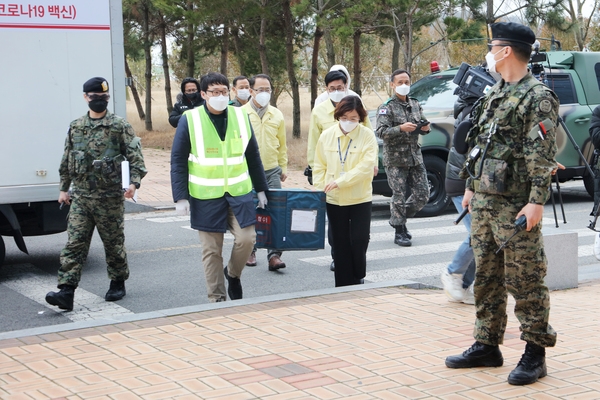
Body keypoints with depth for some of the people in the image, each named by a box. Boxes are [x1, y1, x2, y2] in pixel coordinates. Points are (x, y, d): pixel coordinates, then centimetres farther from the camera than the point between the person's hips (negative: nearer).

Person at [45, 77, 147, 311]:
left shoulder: (119, 126, -3)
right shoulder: (75, 127, 11)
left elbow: (134, 156, -8)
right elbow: (67, 161, 18)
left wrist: (134, 182, -21)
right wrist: (64, 188, 17)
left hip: (110, 197, -3)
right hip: (80, 197, 3)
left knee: (113, 243, 8)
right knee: (74, 244, -5)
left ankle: (118, 284, 27)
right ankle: (66, 292, -9)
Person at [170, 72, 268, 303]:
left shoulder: (241, 117, 4)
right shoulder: (190, 120, -5)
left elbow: (253, 156, 12)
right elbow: (178, 161, -4)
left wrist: (261, 189, 13)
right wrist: (181, 197, -10)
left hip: (239, 193, 2)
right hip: (206, 197, -2)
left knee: (246, 238, -7)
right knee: (212, 250, 2)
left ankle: (233, 274, 24)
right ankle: (217, 299, 16)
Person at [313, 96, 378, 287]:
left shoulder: (367, 136, -6)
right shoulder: (327, 136, 2)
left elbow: (365, 167, -16)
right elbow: (319, 167, 7)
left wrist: (340, 181, -22)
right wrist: (319, 189, -4)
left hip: (360, 199, -2)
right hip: (334, 200, 2)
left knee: (359, 241, -5)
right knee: (340, 244, 8)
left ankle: (358, 279, 16)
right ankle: (343, 286, 16)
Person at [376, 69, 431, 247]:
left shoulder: (415, 104, 14)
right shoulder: (386, 107, -4)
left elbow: (422, 127, 21)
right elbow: (381, 132, -15)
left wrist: (425, 128, -3)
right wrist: (401, 128, -29)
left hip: (415, 157, 6)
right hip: (396, 159, -6)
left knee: (422, 195, 6)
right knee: (399, 196, -4)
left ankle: (400, 218, 25)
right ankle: (399, 232, 7)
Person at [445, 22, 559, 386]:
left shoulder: (538, 97, -11)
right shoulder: (495, 94, 16)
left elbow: (543, 156, -17)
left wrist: (536, 202, -23)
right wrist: (471, 187, 20)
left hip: (515, 206, -9)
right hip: (484, 203, 9)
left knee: (524, 281, -2)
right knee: (486, 277, 14)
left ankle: (535, 353, 7)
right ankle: (487, 347, 23)